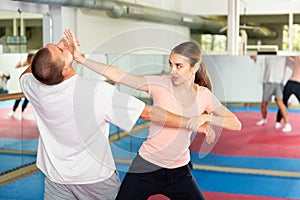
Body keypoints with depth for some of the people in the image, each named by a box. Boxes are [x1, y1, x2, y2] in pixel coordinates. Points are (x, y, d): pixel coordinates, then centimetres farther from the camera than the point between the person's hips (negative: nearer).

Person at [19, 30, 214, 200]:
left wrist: (58, 48, 2)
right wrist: (193, 123, -16)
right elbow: (149, 113, -25)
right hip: (96, 178, -2)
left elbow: (26, 75, 11)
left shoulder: (35, 88, -16)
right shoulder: (98, 92, -29)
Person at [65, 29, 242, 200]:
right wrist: (80, 58, -24)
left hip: (179, 172, 3)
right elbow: (118, 75, -18)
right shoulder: (161, 84, -12)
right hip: (146, 168, -2)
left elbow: (236, 124, -2)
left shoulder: (204, 96, -3)